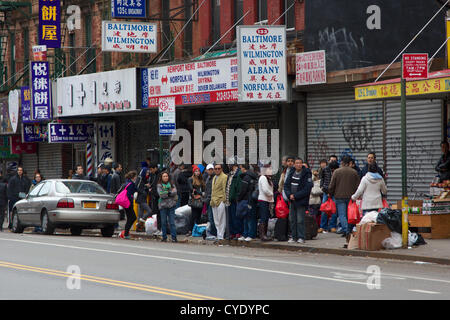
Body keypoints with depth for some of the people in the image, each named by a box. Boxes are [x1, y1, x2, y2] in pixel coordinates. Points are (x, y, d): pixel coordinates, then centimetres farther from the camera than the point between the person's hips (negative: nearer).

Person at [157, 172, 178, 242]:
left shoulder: (172, 184, 11)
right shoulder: (159, 185, 5)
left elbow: (174, 192, -4)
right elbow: (161, 194, -9)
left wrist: (166, 193, -10)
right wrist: (170, 192, -7)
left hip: (171, 205, 0)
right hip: (163, 205, 0)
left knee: (172, 222, -5)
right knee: (163, 222, 3)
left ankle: (174, 237, -5)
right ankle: (164, 237, 11)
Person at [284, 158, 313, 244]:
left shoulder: (306, 175, -9)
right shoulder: (291, 174, 9)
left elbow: (307, 189, -14)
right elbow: (286, 185, 12)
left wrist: (295, 196, -16)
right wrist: (289, 195, -7)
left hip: (301, 201, -6)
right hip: (292, 201, 6)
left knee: (300, 220, -5)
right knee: (292, 220, 9)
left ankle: (301, 237, 1)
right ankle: (293, 237, 16)